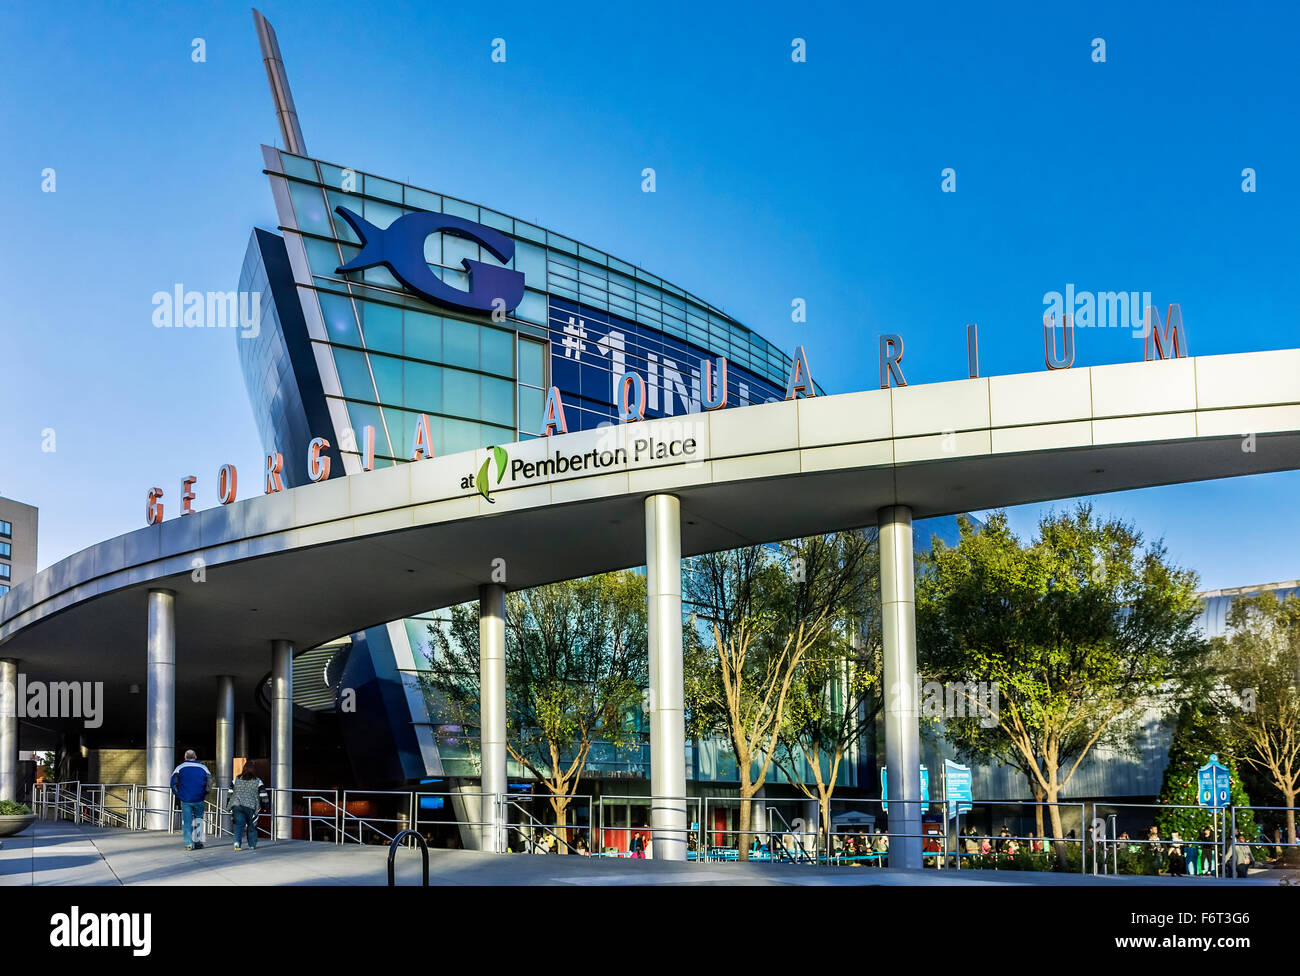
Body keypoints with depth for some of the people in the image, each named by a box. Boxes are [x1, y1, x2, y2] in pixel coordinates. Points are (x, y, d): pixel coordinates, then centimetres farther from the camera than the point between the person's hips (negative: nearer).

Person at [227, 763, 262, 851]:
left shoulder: (236, 779, 10)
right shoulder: (257, 781, 3)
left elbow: (230, 792, 14)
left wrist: (229, 805, 22)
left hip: (237, 805, 2)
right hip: (251, 807, -1)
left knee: (239, 824, 1)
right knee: (252, 826, 10)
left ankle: (237, 842, -19)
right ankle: (252, 845, 14)